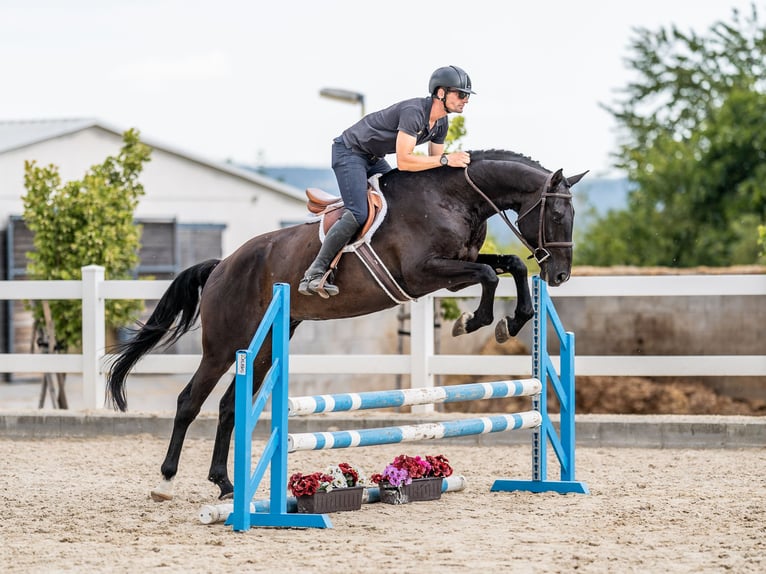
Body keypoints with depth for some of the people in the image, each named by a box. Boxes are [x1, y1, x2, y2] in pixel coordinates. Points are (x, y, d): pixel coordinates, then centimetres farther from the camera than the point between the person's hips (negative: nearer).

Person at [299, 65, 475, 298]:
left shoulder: (441, 123, 0)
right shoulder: (413, 112, -29)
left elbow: (434, 166, 9)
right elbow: (403, 161, -36)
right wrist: (446, 159, -35)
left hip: (374, 159, 10)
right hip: (349, 151, -10)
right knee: (358, 214, -23)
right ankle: (314, 274, -23)